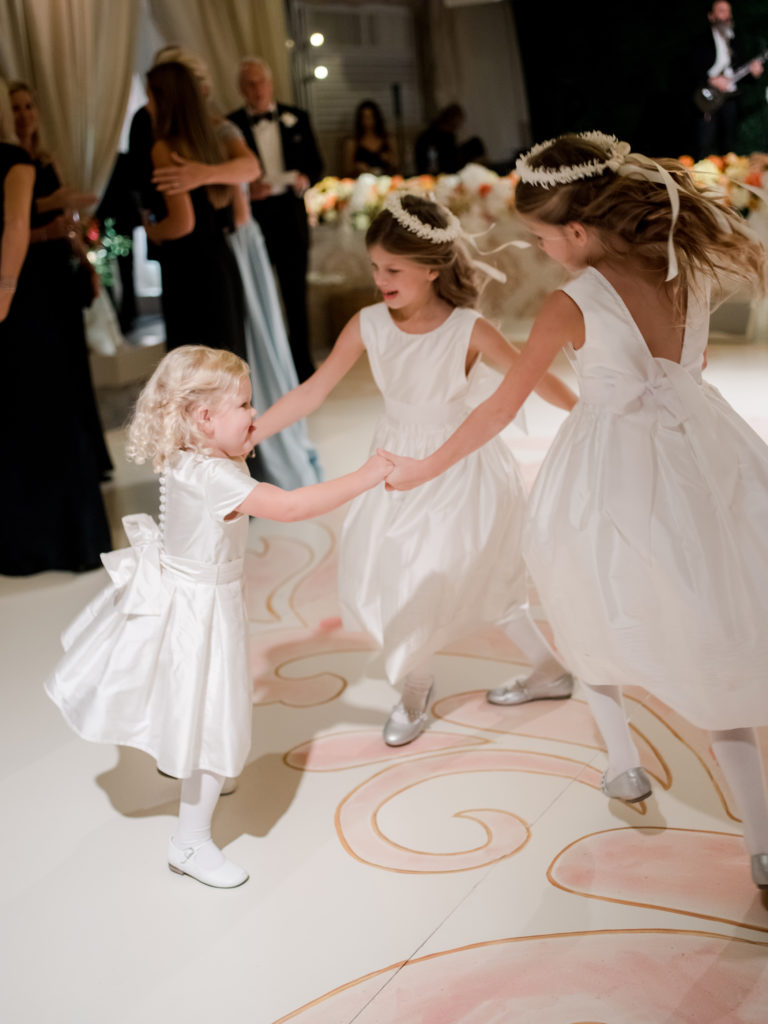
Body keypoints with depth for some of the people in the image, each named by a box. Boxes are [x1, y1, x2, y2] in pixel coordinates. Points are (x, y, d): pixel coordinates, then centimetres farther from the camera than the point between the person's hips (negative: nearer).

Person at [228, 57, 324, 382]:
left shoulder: (296, 118, 9)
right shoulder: (231, 125, 1)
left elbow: (315, 164, 12)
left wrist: (305, 179, -9)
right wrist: (246, 190, -17)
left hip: (290, 217, 2)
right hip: (251, 217, -2)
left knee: (296, 295, 8)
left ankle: (302, 365, 18)